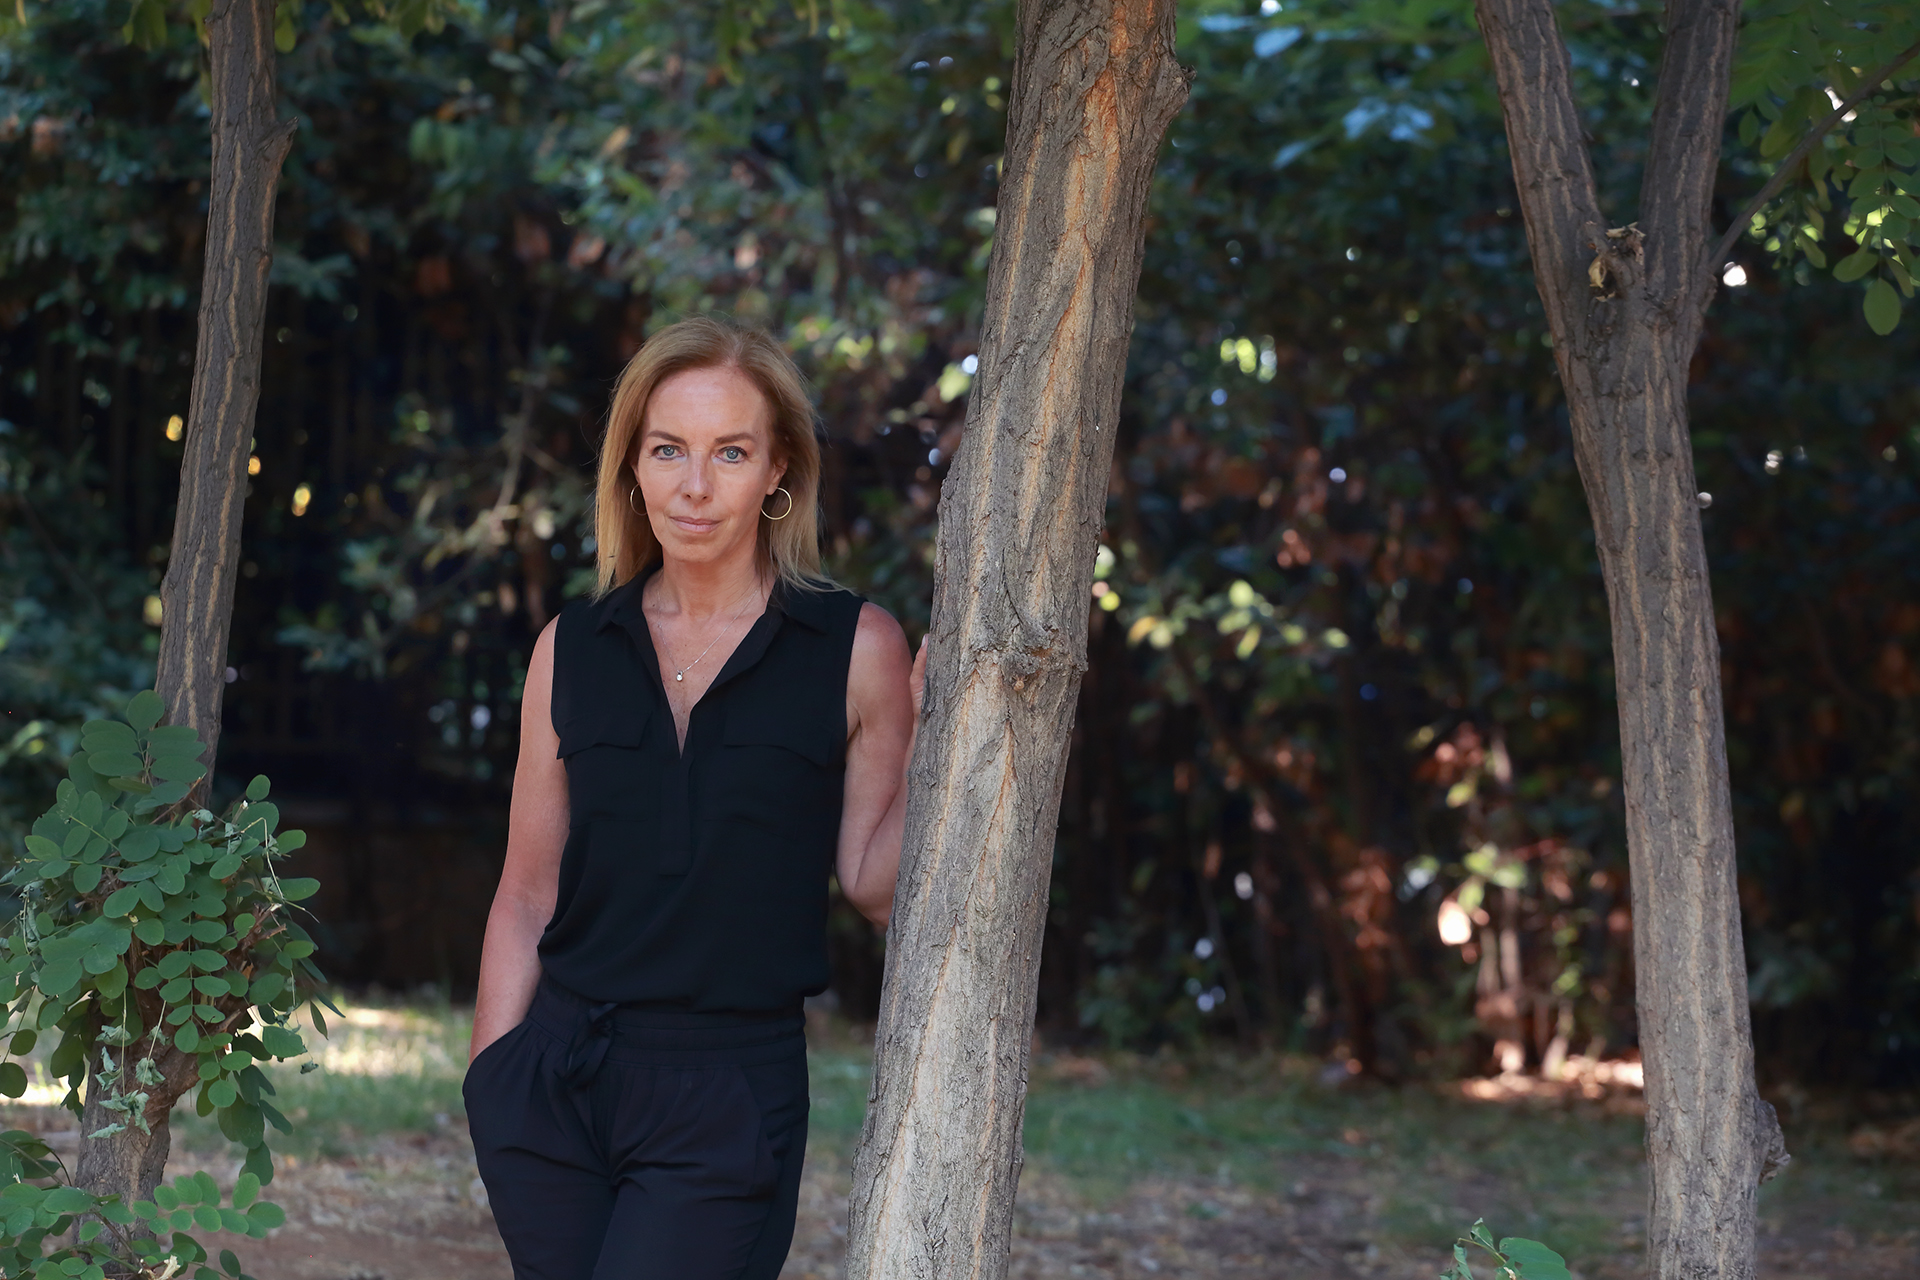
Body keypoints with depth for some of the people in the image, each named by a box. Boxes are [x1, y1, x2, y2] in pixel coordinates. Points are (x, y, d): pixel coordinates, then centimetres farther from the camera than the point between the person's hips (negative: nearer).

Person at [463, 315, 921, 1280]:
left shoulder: (855, 650, -1)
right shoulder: (573, 649, 7)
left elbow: (876, 885, -1)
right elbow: (527, 895, 10)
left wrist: (932, 731, -12)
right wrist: (489, 1084, 6)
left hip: (729, 1100, -3)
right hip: (554, 1083, 3)